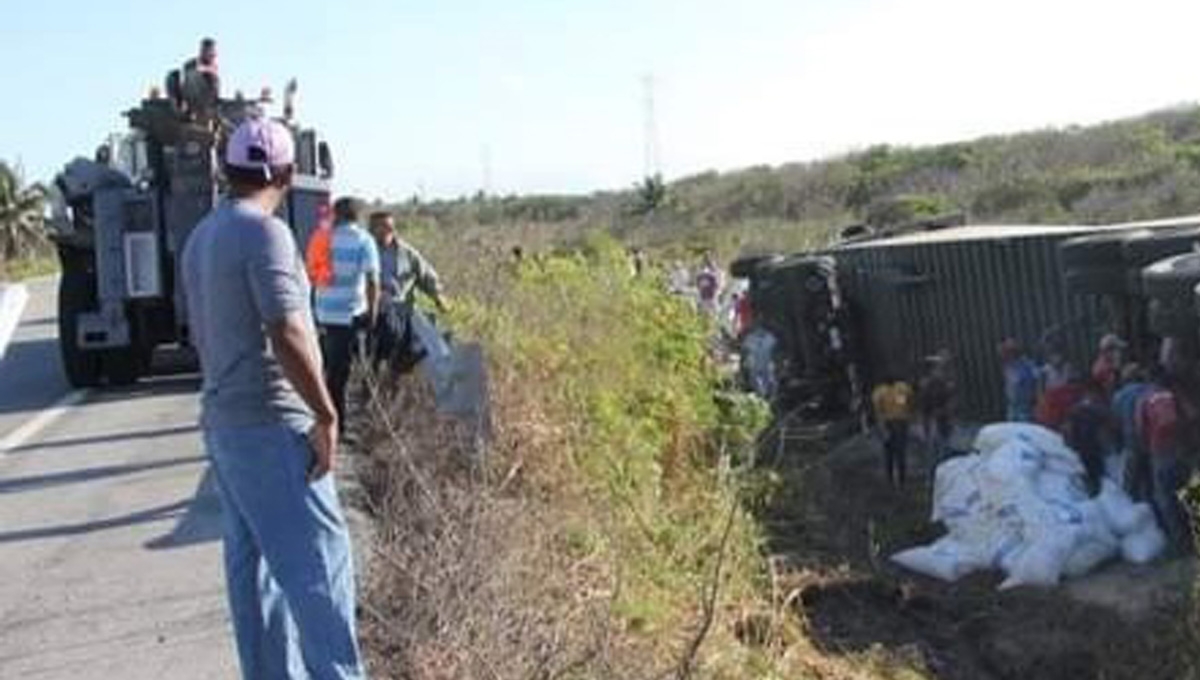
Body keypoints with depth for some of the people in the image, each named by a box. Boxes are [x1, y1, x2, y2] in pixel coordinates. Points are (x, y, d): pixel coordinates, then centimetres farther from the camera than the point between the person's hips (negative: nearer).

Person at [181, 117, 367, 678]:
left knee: (252, 560, 13)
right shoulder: (265, 233, -15)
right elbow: (287, 334, -22)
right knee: (318, 555, -6)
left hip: (222, 420, 9)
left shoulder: (201, 237, 12)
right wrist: (326, 415, -17)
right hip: (271, 425, -9)